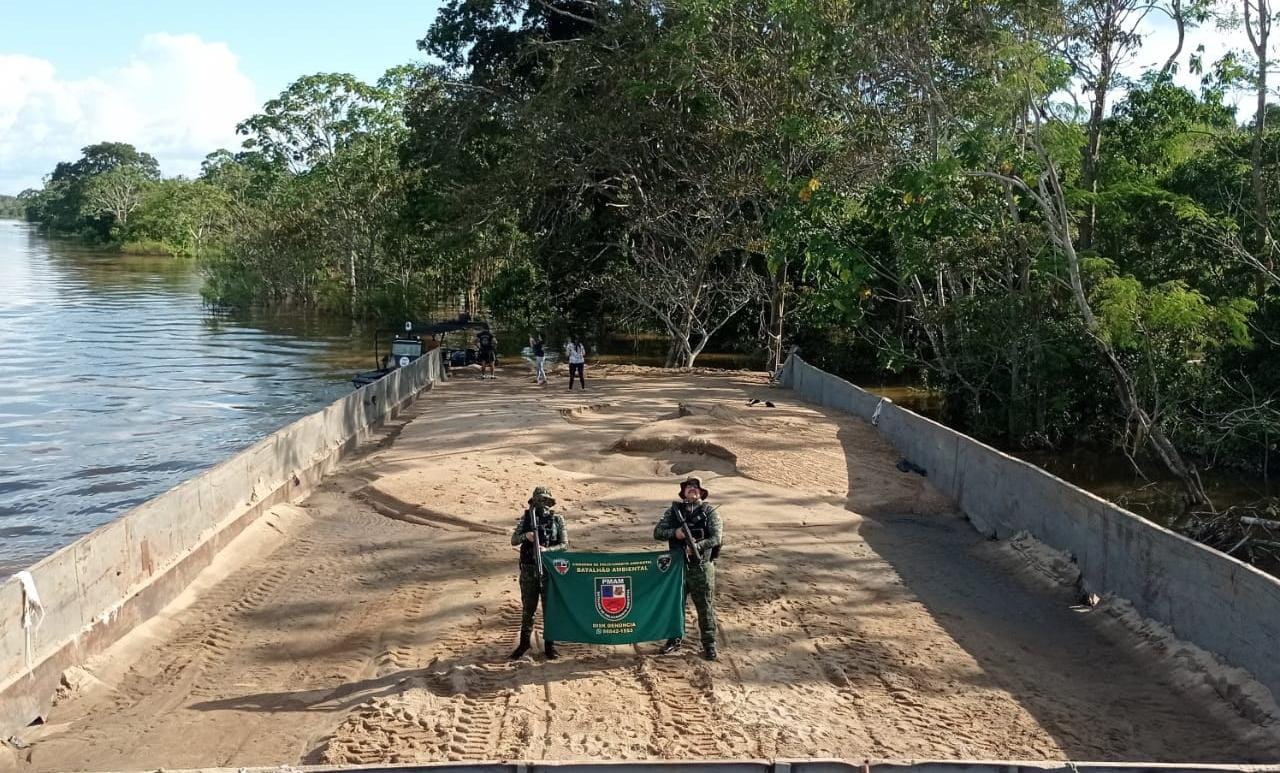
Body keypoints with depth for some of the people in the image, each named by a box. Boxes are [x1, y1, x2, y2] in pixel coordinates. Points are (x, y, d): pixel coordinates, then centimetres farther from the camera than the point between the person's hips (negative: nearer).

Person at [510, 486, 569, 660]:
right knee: (527, 608, 9)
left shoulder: (557, 519, -1)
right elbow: (514, 540, 1)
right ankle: (524, 643, 23)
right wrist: (525, 536, -20)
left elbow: (564, 544, -5)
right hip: (528, 569, 1)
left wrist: (546, 550, -21)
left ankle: (549, 645, 16)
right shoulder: (526, 518, 3)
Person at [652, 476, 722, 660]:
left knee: (705, 607, 2)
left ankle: (709, 644, 12)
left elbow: (717, 537, -11)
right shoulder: (673, 510, 7)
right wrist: (674, 532, -16)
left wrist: (696, 546, -23)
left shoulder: (709, 511, -1)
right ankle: (674, 640, 29)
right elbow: (657, 532, 2)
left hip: (702, 567, -3)